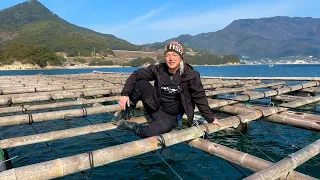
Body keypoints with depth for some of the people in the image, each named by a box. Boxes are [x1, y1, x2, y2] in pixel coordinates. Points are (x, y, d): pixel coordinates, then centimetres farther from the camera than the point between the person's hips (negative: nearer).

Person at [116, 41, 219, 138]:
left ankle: (132, 127, 0)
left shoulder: (191, 75, -17)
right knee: (141, 83, -20)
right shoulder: (159, 70, -12)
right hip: (154, 107, 3)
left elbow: (200, 97, -10)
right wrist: (125, 94, -19)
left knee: (148, 133, -30)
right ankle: (126, 111, -2)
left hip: (171, 116, -2)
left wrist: (210, 119, -4)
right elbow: (136, 75, -7)